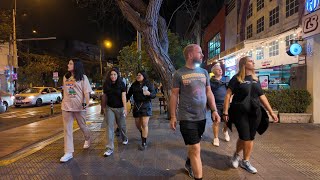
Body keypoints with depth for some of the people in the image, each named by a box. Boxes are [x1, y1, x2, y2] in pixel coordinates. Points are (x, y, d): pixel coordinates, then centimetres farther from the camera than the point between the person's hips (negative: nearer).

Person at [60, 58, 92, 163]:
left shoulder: (82, 77, -4)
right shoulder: (65, 77, 10)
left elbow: (86, 91, -10)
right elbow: (64, 91, 17)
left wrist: (87, 103, -23)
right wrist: (64, 102, 16)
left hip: (79, 106, -4)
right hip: (66, 106, 4)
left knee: (82, 125, 12)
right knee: (67, 129, 2)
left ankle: (87, 139, 43)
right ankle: (68, 153, 8)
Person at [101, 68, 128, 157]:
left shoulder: (121, 84, -9)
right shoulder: (106, 85, -2)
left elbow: (123, 96, -17)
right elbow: (104, 96, 7)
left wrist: (125, 108, -25)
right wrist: (104, 107, 13)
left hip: (120, 108, -1)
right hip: (109, 108, 2)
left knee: (121, 125, 14)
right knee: (110, 127, -4)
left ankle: (124, 139, 43)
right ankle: (110, 148, 1)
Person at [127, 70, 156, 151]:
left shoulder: (149, 84, -5)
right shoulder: (134, 85, 6)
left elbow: (154, 95, -8)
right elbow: (129, 94, 9)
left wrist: (149, 93, -29)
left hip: (146, 106, -4)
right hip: (136, 106, 4)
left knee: (144, 124, -6)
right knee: (138, 124, 13)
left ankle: (144, 143, 5)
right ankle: (143, 134, 44)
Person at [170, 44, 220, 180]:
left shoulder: (204, 72, 8)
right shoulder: (179, 73, -7)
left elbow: (209, 92, 11)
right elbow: (174, 95, -6)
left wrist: (214, 110, 2)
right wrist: (172, 116, -7)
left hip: (201, 117, 5)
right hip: (187, 117, -5)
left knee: (193, 145, 21)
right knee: (196, 149, -3)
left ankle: (188, 164, 46)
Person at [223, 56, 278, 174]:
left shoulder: (255, 79, 11)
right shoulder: (236, 79, -5)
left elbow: (262, 96, 15)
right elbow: (228, 95, -10)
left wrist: (271, 112, 13)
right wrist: (225, 112, -16)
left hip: (255, 113, 5)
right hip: (240, 112, -5)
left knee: (251, 138, 8)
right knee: (244, 137, -6)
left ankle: (245, 162, 25)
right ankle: (236, 154, 24)